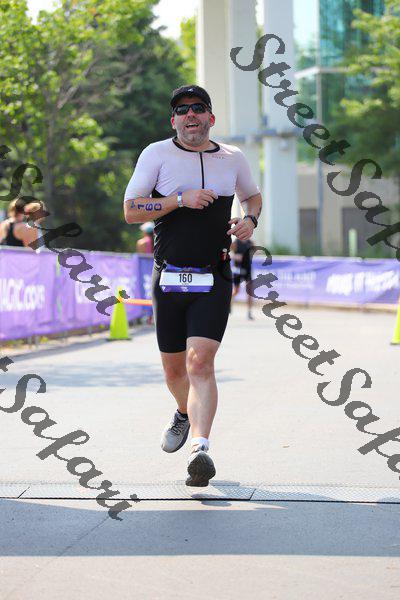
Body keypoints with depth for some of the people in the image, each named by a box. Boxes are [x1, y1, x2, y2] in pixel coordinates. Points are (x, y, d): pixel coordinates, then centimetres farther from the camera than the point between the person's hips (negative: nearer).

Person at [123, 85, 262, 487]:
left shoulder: (232, 159, 8)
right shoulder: (157, 154, 1)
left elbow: (253, 195, 28)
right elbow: (130, 211, -4)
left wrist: (250, 220, 5)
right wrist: (180, 200, -16)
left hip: (214, 280, -1)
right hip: (169, 279, 1)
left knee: (200, 363, -18)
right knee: (173, 367, 14)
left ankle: (201, 448, -27)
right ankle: (185, 413, 46)